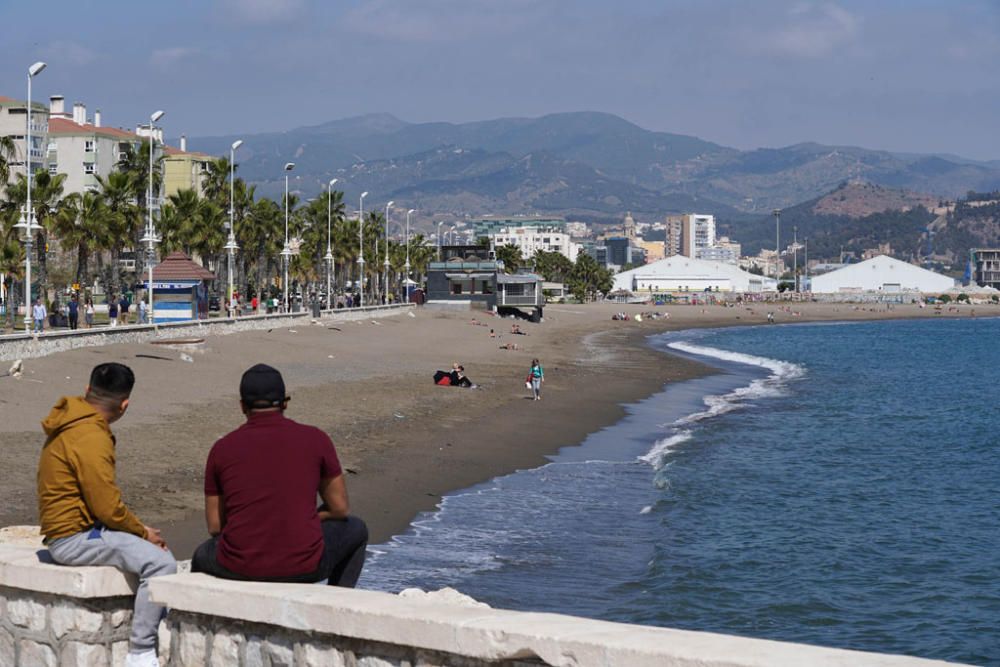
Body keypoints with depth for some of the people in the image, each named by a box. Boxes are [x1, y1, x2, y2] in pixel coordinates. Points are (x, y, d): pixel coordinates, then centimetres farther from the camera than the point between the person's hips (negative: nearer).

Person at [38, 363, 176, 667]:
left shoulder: (72, 424, 11)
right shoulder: (91, 439, -21)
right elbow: (108, 508, -21)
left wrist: (140, 529, 10)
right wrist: (144, 531, -5)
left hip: (68, 530, 11)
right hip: (74, 537, -11)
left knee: (156, 551, 14)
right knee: (161, 562, -22)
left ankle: (161, 638, 16)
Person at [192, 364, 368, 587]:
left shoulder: (222, 449, 3)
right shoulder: (315, 440, 1)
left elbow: (215, 526, 8)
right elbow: (340, 509, 8)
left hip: (239, 568, 2)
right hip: (304, 568, -1)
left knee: (203, 556, 37)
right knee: (356, 530, 28)